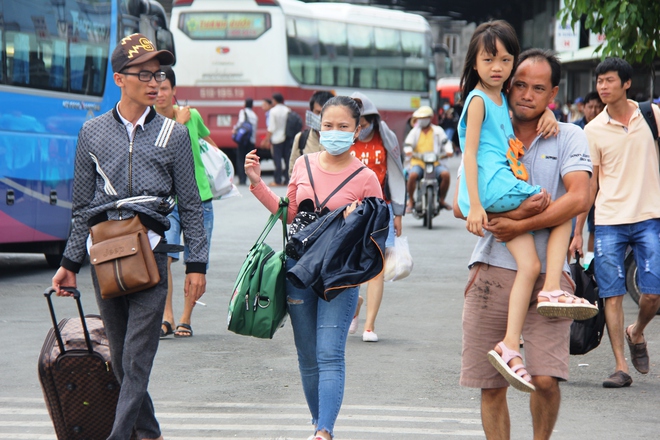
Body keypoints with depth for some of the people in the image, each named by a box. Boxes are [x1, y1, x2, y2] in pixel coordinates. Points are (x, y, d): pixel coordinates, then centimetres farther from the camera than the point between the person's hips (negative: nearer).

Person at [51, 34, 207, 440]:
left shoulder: (174, 135, 6)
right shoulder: (93, 133, 10)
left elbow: (191, 206, 7)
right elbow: (82, 206, 15)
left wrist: (197, 265, 1)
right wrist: (70, 263, 13)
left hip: (150, 254, -2)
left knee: (137, 358, -10)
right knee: (120, 357, 7)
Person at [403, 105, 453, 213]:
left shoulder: (438, 131, 14)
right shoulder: (414, 132, 15)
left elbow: (445, 142, 9)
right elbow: (407, 144, 7)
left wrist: (449, 151, -11)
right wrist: (408, 151, -16)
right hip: (418, 162, 0)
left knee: (445, 174, -27)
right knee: (412, 175, -33)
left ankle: (441, 200, -5)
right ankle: (410, 201, -13)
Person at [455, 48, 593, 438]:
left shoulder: (569, 138, 4)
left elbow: (579, 199, -11)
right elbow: (461, 204, 0)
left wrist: (520, 226, -14)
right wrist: (516, 211, -15)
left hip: (548, 274, -2)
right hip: (493, 272, 2)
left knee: (546, 379, -14)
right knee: (491, 386, 4)